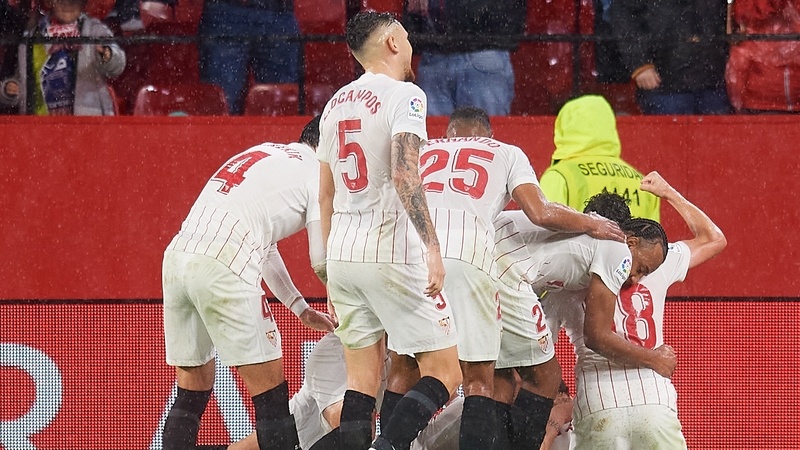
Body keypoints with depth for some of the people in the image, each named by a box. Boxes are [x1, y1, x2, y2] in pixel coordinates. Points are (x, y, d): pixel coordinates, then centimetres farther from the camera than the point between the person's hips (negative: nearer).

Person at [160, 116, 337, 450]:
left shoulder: (263, 154, 29)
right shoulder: (318, 174, 7)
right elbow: (322, 263, 7)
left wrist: (300, 308, 38)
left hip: (177, 258, 7)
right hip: (224, 271, -7)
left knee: (192, 394, 16)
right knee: (271, 395, 1)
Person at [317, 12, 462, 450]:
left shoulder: (336, 103, 14)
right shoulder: (404, 95, -8)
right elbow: (404, 176, -22)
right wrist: (432, 248, -25)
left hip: (343, 253, 7)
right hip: (391, 254, -7)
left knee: (361, 381, 8)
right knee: (444, 371, -2)